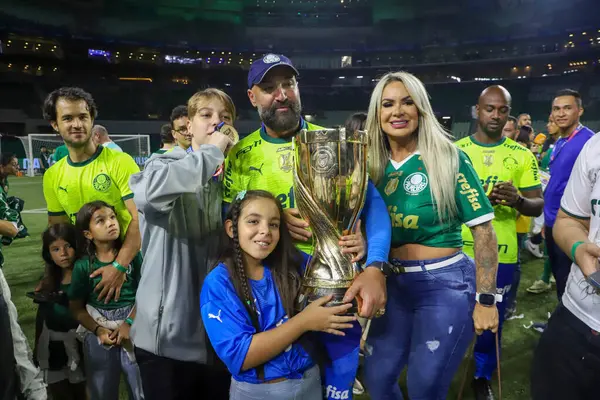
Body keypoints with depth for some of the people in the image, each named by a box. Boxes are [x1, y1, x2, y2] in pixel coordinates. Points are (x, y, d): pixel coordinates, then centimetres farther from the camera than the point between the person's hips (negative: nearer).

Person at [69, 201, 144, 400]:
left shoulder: (132, 254, -5)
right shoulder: (83, 265, -4)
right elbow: (76, 307, 2)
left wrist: (129, 323, -15)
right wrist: (99, 330, -9)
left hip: (134, 327, -1)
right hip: (98, 330, 1)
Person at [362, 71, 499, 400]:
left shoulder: (448, 158, -10)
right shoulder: (375, 165, 3)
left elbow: (483, 230, -9)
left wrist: (486, 300, -11)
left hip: (446, 283, -4)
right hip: (394, 284, 5)